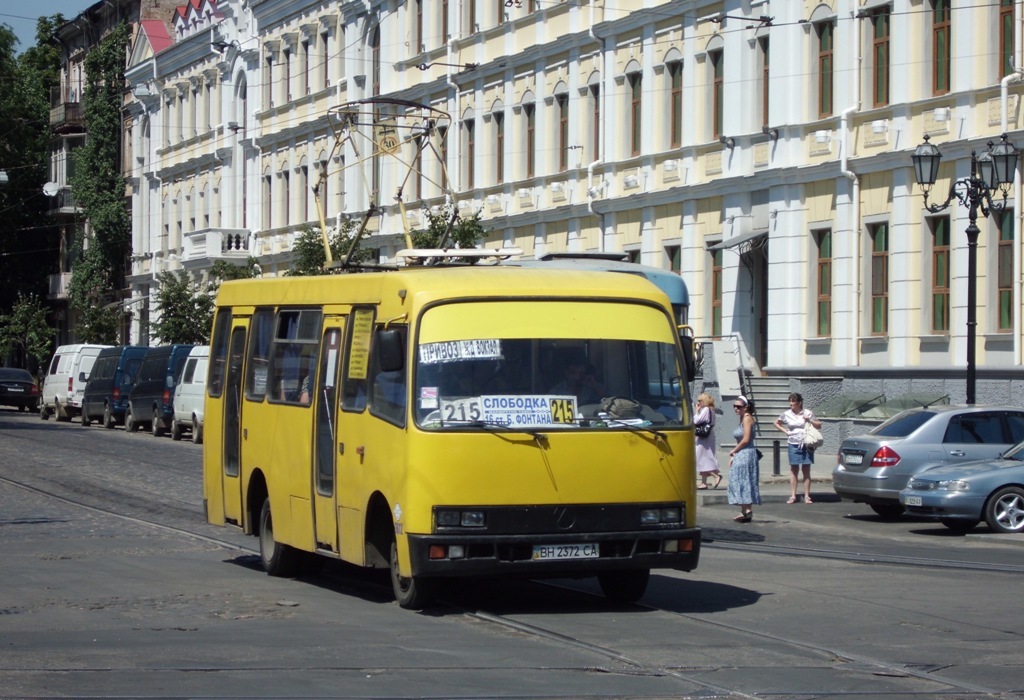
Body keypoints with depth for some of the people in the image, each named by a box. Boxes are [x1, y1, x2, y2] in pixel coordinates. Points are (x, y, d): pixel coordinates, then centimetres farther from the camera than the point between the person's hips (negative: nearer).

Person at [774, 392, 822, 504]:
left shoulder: (808, 413, 0)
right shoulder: (786, 414, 4)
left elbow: (819, 425, 5)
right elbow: (776, 423, 19)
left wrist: (809, 420, -11)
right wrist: (785, 431, 6)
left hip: (806, 445, -1)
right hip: (794, 445, 1)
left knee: (806, 471, 1)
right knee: (793, 470, 3)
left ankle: (807, 496, 4)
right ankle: (793, 496, 5)